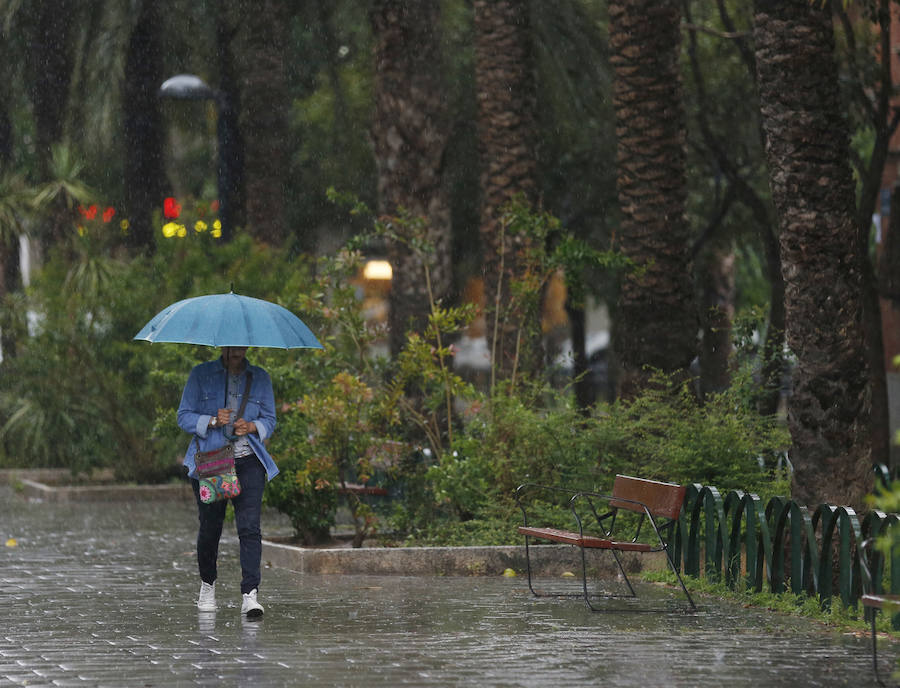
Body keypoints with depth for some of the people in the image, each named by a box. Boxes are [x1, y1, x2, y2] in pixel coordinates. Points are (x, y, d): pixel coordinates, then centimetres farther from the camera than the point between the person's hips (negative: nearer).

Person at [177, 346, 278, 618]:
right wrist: (212, 421, -16)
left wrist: (252, 427, -10)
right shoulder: (201, 374, 4)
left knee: (249, 526, -15)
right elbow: (184, 416, 2)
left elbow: (270, 420, 12)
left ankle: (250, 595, -21)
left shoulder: (260, 378, 10)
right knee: (210, 527, 4)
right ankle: (207, 585, 31)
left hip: (247, 461, 1)